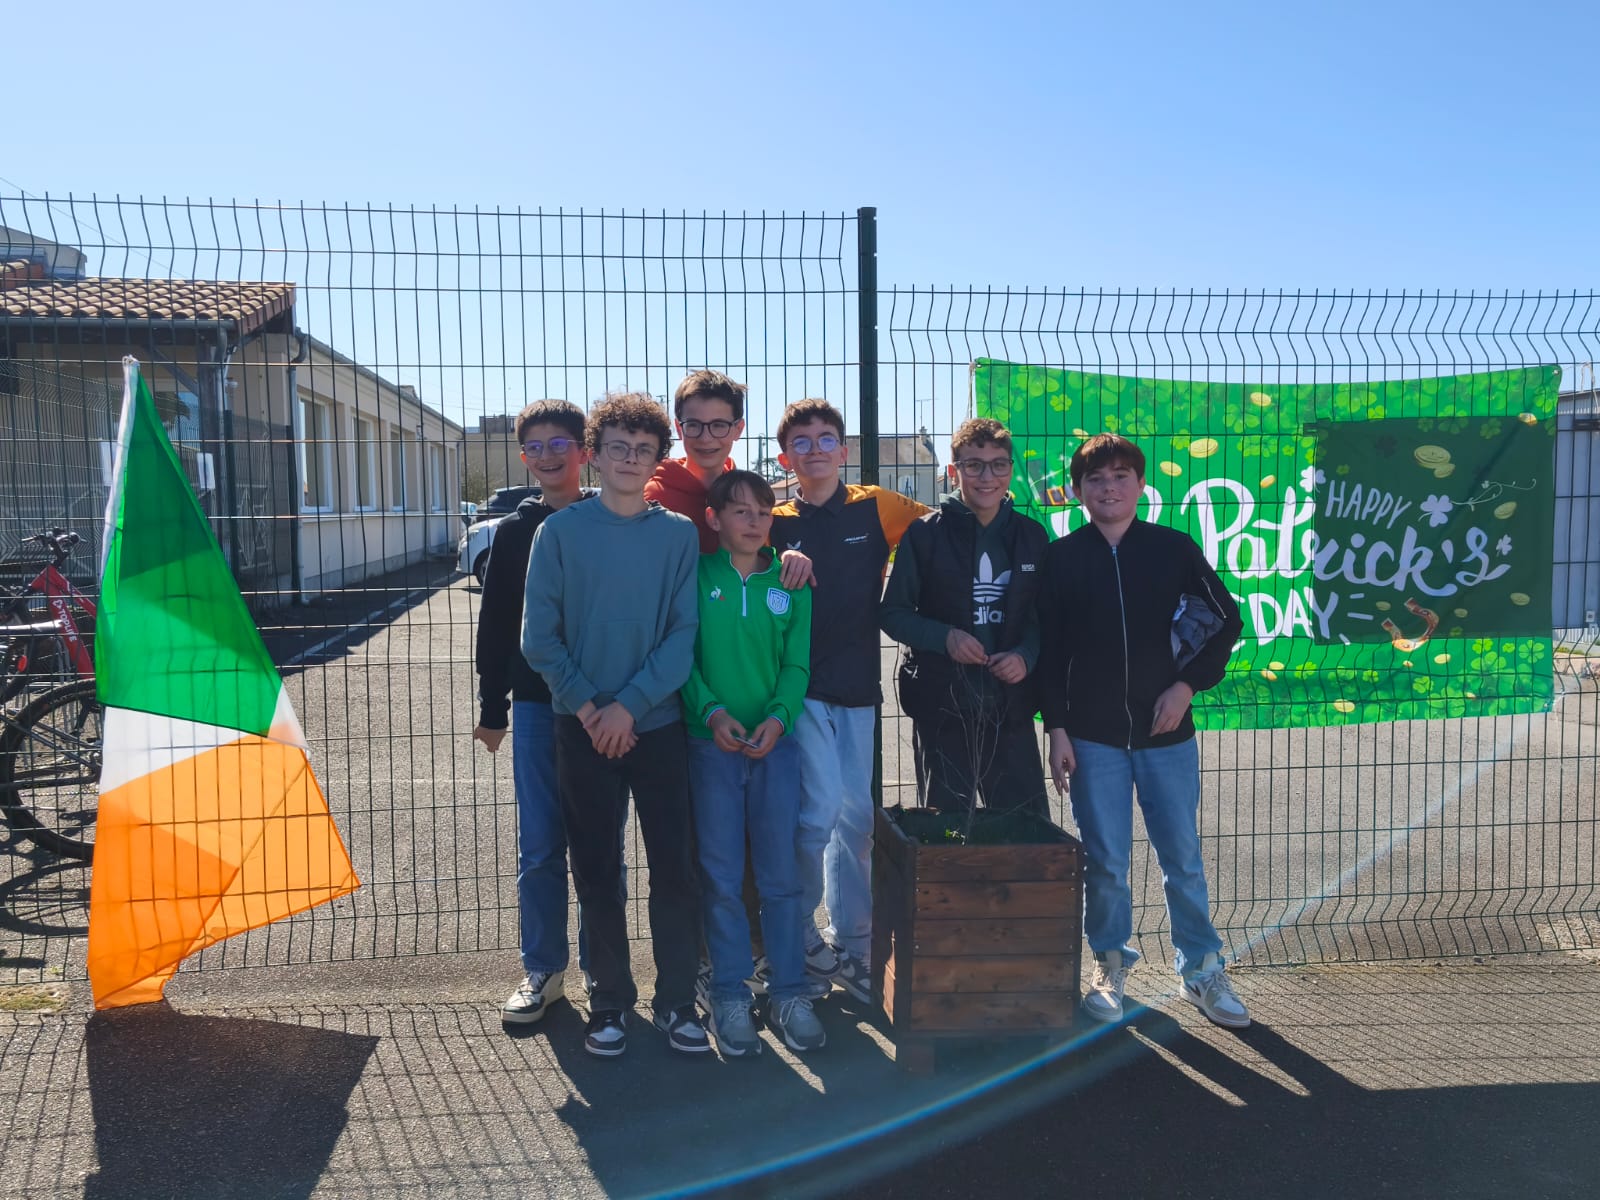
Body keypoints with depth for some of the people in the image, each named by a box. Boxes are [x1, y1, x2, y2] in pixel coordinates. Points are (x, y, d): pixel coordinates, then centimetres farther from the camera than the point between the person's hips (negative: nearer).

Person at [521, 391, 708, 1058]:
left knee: (675, 866, 4)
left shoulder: (679, 535, 2)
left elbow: (685, 633, -4)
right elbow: (538, 636, -2)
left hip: (658, 724, 1)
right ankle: (611, 999, 23)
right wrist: (586, 707, -10)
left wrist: (630, 704, -13)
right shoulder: (560, 532, 0)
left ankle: (676, 1000, 19)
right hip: (583, 727, 0)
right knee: (597, 870, 8)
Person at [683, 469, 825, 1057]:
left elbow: (797, 662, 3)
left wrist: (778, 717, -13)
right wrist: (712, 712, -16)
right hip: (711, 743, -1)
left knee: (780, 873, 5)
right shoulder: (696, 576, 1)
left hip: (776, 742, 1)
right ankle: (729, 995, 16)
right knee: (721, 876, 5)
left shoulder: (791, 583, 5)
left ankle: (788, 993, 17)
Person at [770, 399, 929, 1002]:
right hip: (801, 686, -2)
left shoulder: (875, 507, 4)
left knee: (856, 815, 10)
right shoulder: (775, 524, 1)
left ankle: (850, 942, 26)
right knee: (822, 807, -11)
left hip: (857, 687, 3)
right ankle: (798, 940, 10)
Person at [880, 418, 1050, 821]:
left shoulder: (1031, 536, 6)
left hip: (1011, 708, 2)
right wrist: (945, 637, -16)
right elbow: (893, 613, 0)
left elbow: (1043, 616, 13)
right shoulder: (926, 533, -3)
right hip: (941, 708, -2)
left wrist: (1026, 655, -7)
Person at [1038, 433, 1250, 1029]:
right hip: (1092, 735, 0)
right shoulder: (1061, 557, 1)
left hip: (1166, 731, 1)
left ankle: (1202, 970, 23)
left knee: (1183, 856, 7)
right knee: (1104, 860, 5)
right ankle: (1110, 965, 24)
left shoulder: (1174, 549, 2)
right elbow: (1049, 648, 1)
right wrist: (1057, 728, -4)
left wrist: (1187, 684, -4)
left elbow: (1227, 620, 7)